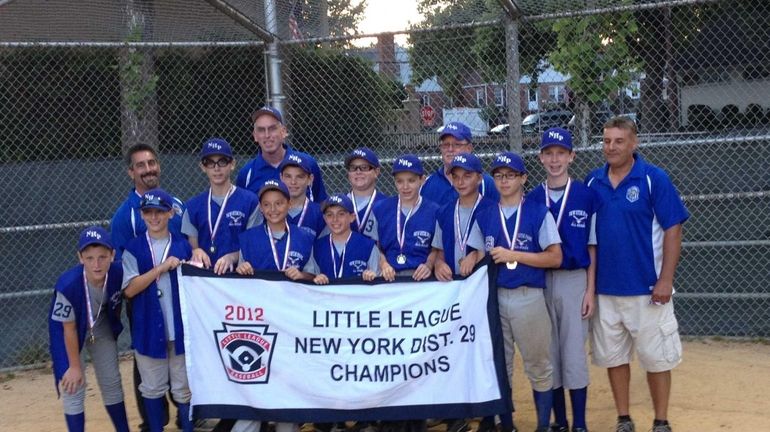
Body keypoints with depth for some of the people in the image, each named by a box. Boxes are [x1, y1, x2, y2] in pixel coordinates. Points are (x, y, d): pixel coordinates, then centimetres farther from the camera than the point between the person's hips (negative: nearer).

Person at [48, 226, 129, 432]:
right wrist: (75, 366, -14)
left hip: (101, 329, 4)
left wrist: (115, 330, 11)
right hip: (69, 330, -4)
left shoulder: (118, 273, -28)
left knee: (112, 383, 14)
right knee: (73, 388, -6)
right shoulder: (68, 285, -37)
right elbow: (69, 329, -23)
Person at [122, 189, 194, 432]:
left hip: (181, 328, 0)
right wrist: (161, 268, -18)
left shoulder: (183, 246, 4)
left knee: (183, 388, 8)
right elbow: (129, 289, -11)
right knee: (153, 388, 11)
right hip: (148, 330, 0)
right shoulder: (134, 248, 0)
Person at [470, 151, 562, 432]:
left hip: (529, 297, -4)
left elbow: (555, 258, -9)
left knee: (538, 366, 2)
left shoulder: (539, 213, -2)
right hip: (494, 296, 4)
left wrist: (513, 255, -14)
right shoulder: (485, 216, 9)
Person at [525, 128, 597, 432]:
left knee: (574, 355, -1)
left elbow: (592, 247, -1)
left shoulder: (585, 196, -2)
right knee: (549, 353, 8)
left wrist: (590, 290, -6)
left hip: (575, 281, -3)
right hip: (541, 282, 3)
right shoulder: (532, 199, 5)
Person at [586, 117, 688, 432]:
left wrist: (665, 280, -14)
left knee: (656, 357, 4)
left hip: (646, 287, -4)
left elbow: (672, 229, -8)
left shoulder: (654, 178, -7)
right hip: (605, 288, 4)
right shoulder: (592, 182, 5)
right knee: (613, 357, 10)